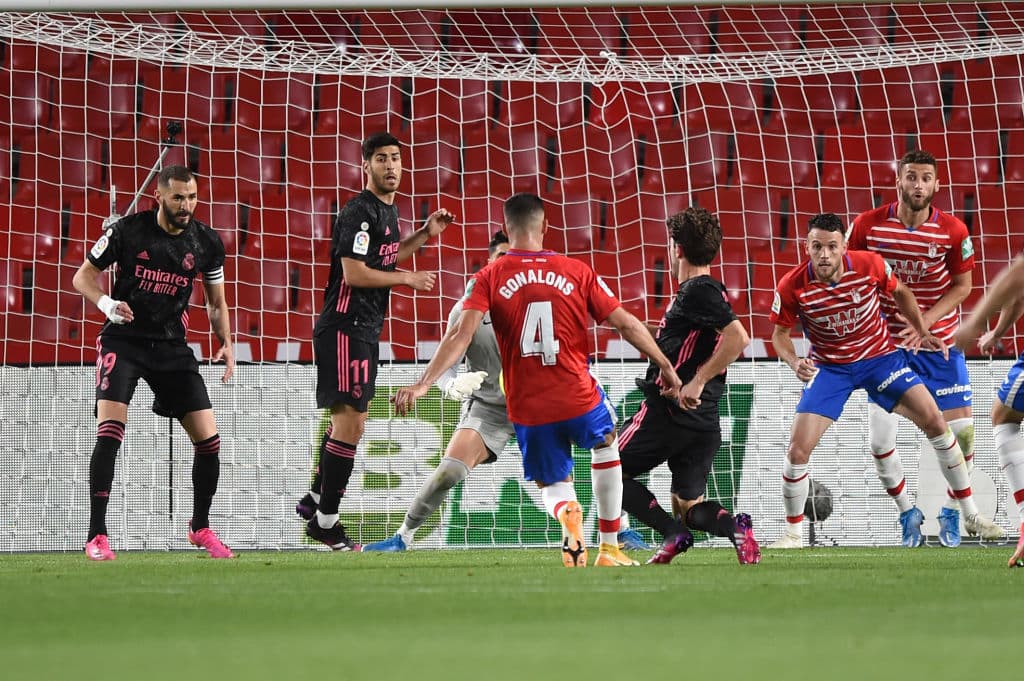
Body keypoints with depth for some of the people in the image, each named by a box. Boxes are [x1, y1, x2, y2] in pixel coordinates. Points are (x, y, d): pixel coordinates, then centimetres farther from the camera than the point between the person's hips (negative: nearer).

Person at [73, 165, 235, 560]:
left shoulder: (207, 243, -1)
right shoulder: (127, 231, -10)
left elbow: (216, 301, 12)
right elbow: (83, 276, -2)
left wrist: (226, 343, -4)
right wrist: (106, 303, -21)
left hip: (172, 346, 3)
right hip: (123, 341, -3)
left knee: (209, 440, -2)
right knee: (109, 433, -20)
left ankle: (200, 527, 20)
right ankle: (97, 536, -13)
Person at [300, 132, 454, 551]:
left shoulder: (388, 210, 15)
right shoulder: (360, 212, -16)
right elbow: (354, 272, -22)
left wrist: (425, 234, 19)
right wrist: (407, 279, -14)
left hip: (365, 330, 10)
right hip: (344, 328, -10)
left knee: (345, 419, 19)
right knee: (350, 423, -10)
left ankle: (316, 498, 31)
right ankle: (325, 519, -5)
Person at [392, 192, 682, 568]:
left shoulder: (489, 278, -2)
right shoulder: (578, 272, 1)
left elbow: (461, 334, -14)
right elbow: (626, 324, 2)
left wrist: (423, 384, -16)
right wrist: (666, 367, 11)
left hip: (528, 409, 0)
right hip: (578, 398, 0)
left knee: (552, 484, 20)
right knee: (606, 445, 32)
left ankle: (568, 515, -18)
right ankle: (610, 548, 25)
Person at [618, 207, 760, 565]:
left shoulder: (698, 291, -13)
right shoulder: (707, 290, 16)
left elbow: (738, 337, -26)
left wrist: (697, 381, -24)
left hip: (667, 411, -9)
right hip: (704, 423, 9)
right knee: (687, 505, 11)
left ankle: (673, 533, -9)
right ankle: (733, 525, -19)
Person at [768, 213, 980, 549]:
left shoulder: (870, 265, -19)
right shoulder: (792, 286, -21)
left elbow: (901, 292, 3)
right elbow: (779, 333, -6)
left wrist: (924, 332, -1)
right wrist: (795, 362, -25)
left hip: (879, 357, 1)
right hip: (828, 367, -1)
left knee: (935, 422, -7)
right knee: (798, 448, -13)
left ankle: (971, 516, 6)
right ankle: (793, 532, 9)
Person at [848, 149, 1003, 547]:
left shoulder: (953, 231, -10)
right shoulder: (867, 225, -10)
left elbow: (962, 285, -1)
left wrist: (926, 320, -15)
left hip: (939, 344, 0)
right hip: (887, 346, 0)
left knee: (962, 431, -4)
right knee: (880, 441, -7)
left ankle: (952, 512, 19)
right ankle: (907, 512, 17)